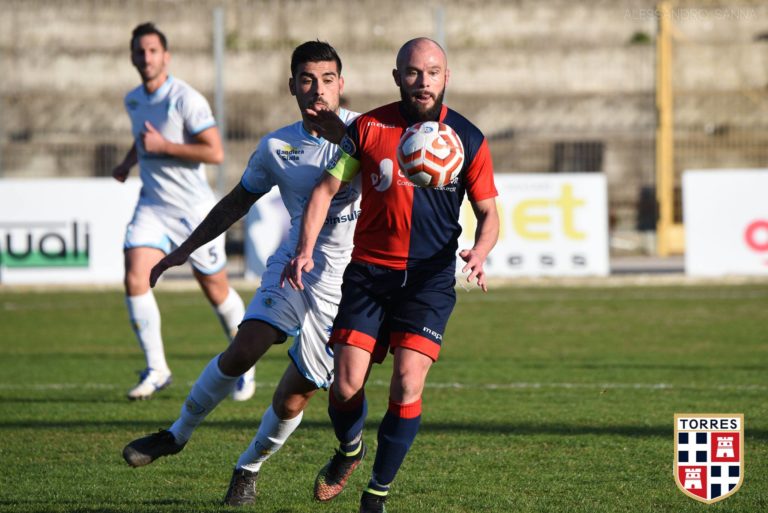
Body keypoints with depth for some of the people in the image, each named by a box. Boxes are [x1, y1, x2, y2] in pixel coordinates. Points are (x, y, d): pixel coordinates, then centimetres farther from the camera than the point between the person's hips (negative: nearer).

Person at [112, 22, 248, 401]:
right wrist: (128, 163, 12)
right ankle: (156, 369, -7)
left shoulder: (186, 99, -15)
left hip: (194, 209, -5)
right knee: (135, 280, -15)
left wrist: (163, 145, -23)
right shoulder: (133, 101, 7)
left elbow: (215, 152, -20)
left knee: (216, 291, 6)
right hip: (152, 208, 5)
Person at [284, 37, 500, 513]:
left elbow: (489, 212, 5)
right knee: (346, 385, -6)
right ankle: (349, 450, 30)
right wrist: (306, 249, -9)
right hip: (368, 272, 1)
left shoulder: (469, 139, 0)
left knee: (407, 385, -15)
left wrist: (479, 252, -16)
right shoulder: (368, 128, 1)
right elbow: (326, 188, 5)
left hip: (430, 278, -1)